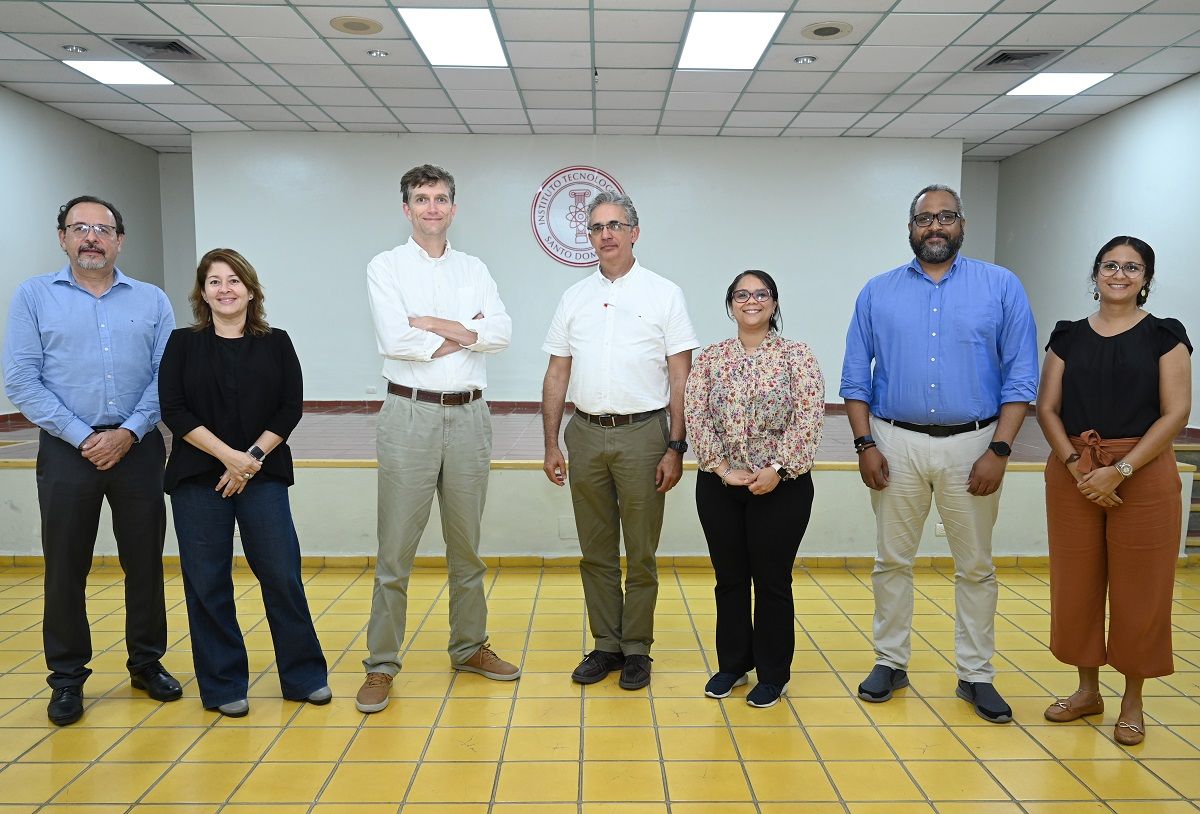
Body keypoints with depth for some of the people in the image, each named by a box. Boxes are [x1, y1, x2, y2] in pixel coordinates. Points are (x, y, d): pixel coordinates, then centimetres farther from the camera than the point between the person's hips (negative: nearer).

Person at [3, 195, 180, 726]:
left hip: (137, 448, 1)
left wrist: (129, 432, -12)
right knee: (65, 568, 6)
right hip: (66, 451, -1)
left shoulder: (152, 301, 6)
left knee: (145, 563, 8)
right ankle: (67, 678, 21)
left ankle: (147, 663, 25)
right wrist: (84, 438, -11)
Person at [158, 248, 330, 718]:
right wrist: (228, 456, -13)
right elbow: (173, 410, -4)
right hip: (198, 478, 0)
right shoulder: (183, 344, 5)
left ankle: (304, 676, 14)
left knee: (282, 574, -1)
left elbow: (291, 409, 1)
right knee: (207, 582, 4)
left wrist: (253, 457, -11)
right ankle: (223, 685, 18)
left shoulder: (276, 344, 7)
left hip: (263, 476, 0)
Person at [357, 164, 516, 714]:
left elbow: (502, 333, -3)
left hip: (468, 415, 4)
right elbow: (394, 340, -13)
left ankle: (470, 648, 27)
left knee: (466, 545, 13)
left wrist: (433, 324, -10)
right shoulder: (385, 267, 3)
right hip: (411, 414, -3)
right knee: (395, 549, 0)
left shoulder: (475, 270, 12)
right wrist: (465, 334, -5)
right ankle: (381, 665, 11)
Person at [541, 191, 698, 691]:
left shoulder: (664, 294, 0)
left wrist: (676, 448, -8)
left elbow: (680, 378, -2)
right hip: (586, 433, 4)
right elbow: (557, 376, 11)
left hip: (642, 434, -3)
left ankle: (636, 649, 19)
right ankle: (605, 645, 24)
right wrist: (550, 445, 6)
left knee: (641, 554, 5)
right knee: (596, 552, 11)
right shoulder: (574, 298, 10)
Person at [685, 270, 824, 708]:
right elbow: (696, 415, -2)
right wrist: (721, 467, -11)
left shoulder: (797, 356, -1)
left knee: (772, 581, 6)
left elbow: (809, 420, -8)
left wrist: (778, 469, -16)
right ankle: (732, 664, 28)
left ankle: (772, 674, 22)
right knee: (729, 578, 12)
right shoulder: (710, 357, 6)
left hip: (781, 487, -2)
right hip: (719, 486, 3)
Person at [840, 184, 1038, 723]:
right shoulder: (878, 292, 5)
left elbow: (1021, 376, -1)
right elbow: (855, 376, 5)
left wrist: (999, 450, -9)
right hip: (896, 442, 1)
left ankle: (976, 675, 24)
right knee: (892, 561, 10)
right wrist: (865, 443, -4)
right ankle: (891, 662, 24)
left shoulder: (1002, 287, 2)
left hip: (972, 444, 0)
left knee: (976, 567, 10)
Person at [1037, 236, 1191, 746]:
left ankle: (1132, 702, 20)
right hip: (1072, 474, 2)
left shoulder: (1164, 336, 1)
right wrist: (1075, 465, -11)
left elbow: (1175, 414, -7)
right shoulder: (1068, 337, 8)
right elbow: (1047, 408, 4)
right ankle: (1087, 689, 24)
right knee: (1076, 584, 7)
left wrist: (1119, 470, -15)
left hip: (1143, 475, -2)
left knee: (1139, 589, 4)